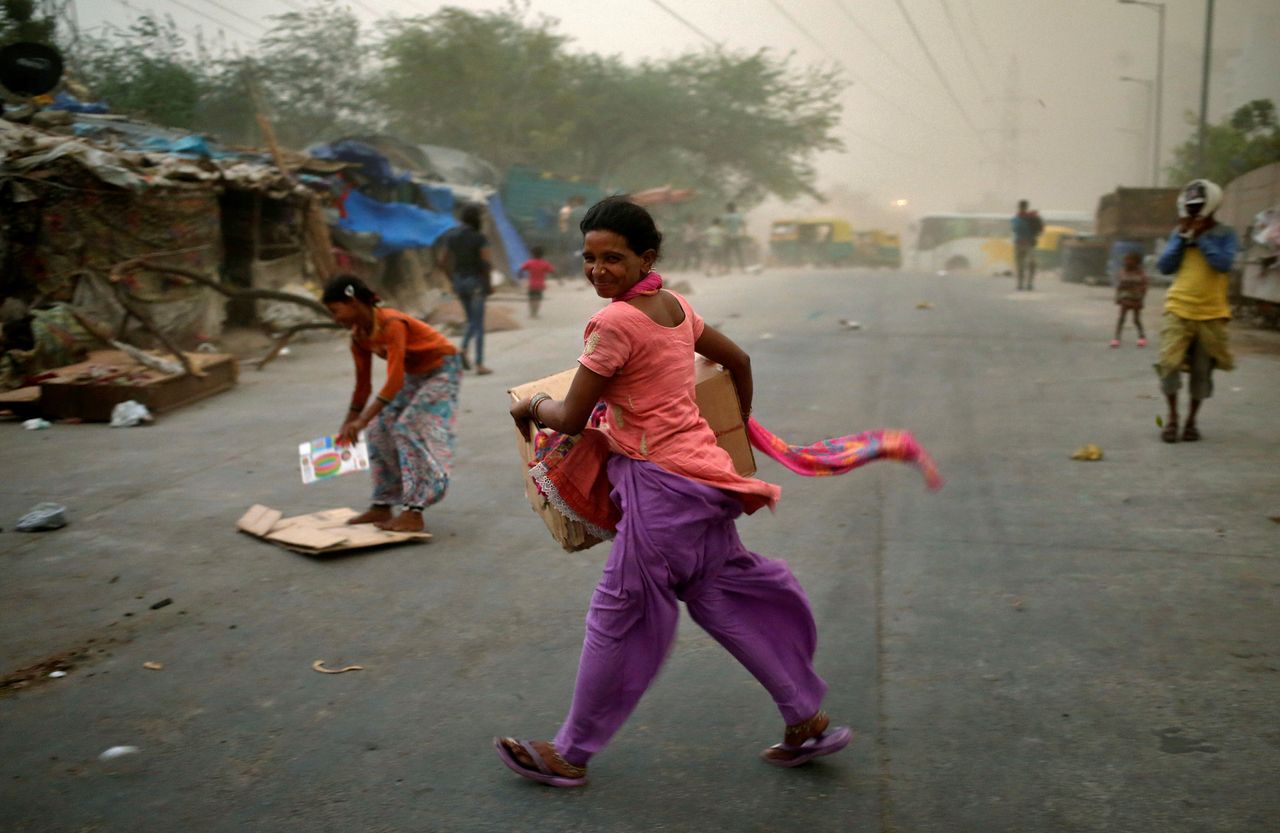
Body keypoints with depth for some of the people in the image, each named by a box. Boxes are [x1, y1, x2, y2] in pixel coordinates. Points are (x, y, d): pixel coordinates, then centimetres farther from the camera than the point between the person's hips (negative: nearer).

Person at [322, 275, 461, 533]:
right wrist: (348, 424, 4)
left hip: (441, 369, -8)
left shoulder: (391, 325, -31)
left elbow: (394, 382, -36)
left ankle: (414, 512, -20)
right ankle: (382, 505, 8)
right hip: (414, 374, 8)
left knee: (409, 428, -19)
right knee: (381, 429, 1)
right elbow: (363, 384, 4)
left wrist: (362, 420, -39)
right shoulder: (359, 336, -5)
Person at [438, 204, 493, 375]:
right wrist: (489, 284, -5)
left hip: (459, 281, 5)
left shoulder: (451, 235, 4)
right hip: (476, 282, -5)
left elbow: (443, 261, 4)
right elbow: (486, 262, -17)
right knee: (478, 324, 2)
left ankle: (463, 349, -6)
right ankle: (479, 365, 2)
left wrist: (452, 280, 13)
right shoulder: (479, 237, -11)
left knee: (472, 321, 20)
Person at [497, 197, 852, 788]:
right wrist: (738, 428, 32)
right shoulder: (673, 305, 7)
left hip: (660, 484, -9)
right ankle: (807, 722, 25)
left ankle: (571, 754, 18)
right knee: (722, 597, 18)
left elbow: (571, 420, -13)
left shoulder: (615, 322, -18)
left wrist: (531, 405, 8)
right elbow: (738, 361, 19)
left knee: (618, 616, 3)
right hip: (698, 471, 9)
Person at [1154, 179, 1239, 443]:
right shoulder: (1179, 232, 7)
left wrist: (1201, 237, -13)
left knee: (1202, 371, 5)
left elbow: (1223, 264, -16)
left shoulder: (1225, 235, 0)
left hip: (1211, 314, -1)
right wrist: (1182, 236, -6)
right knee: (1169, 363, -10)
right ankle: (1172, 417, 9)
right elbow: (1164, 267, 1)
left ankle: (1191, 420, 22)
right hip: (1178, 310, 1)